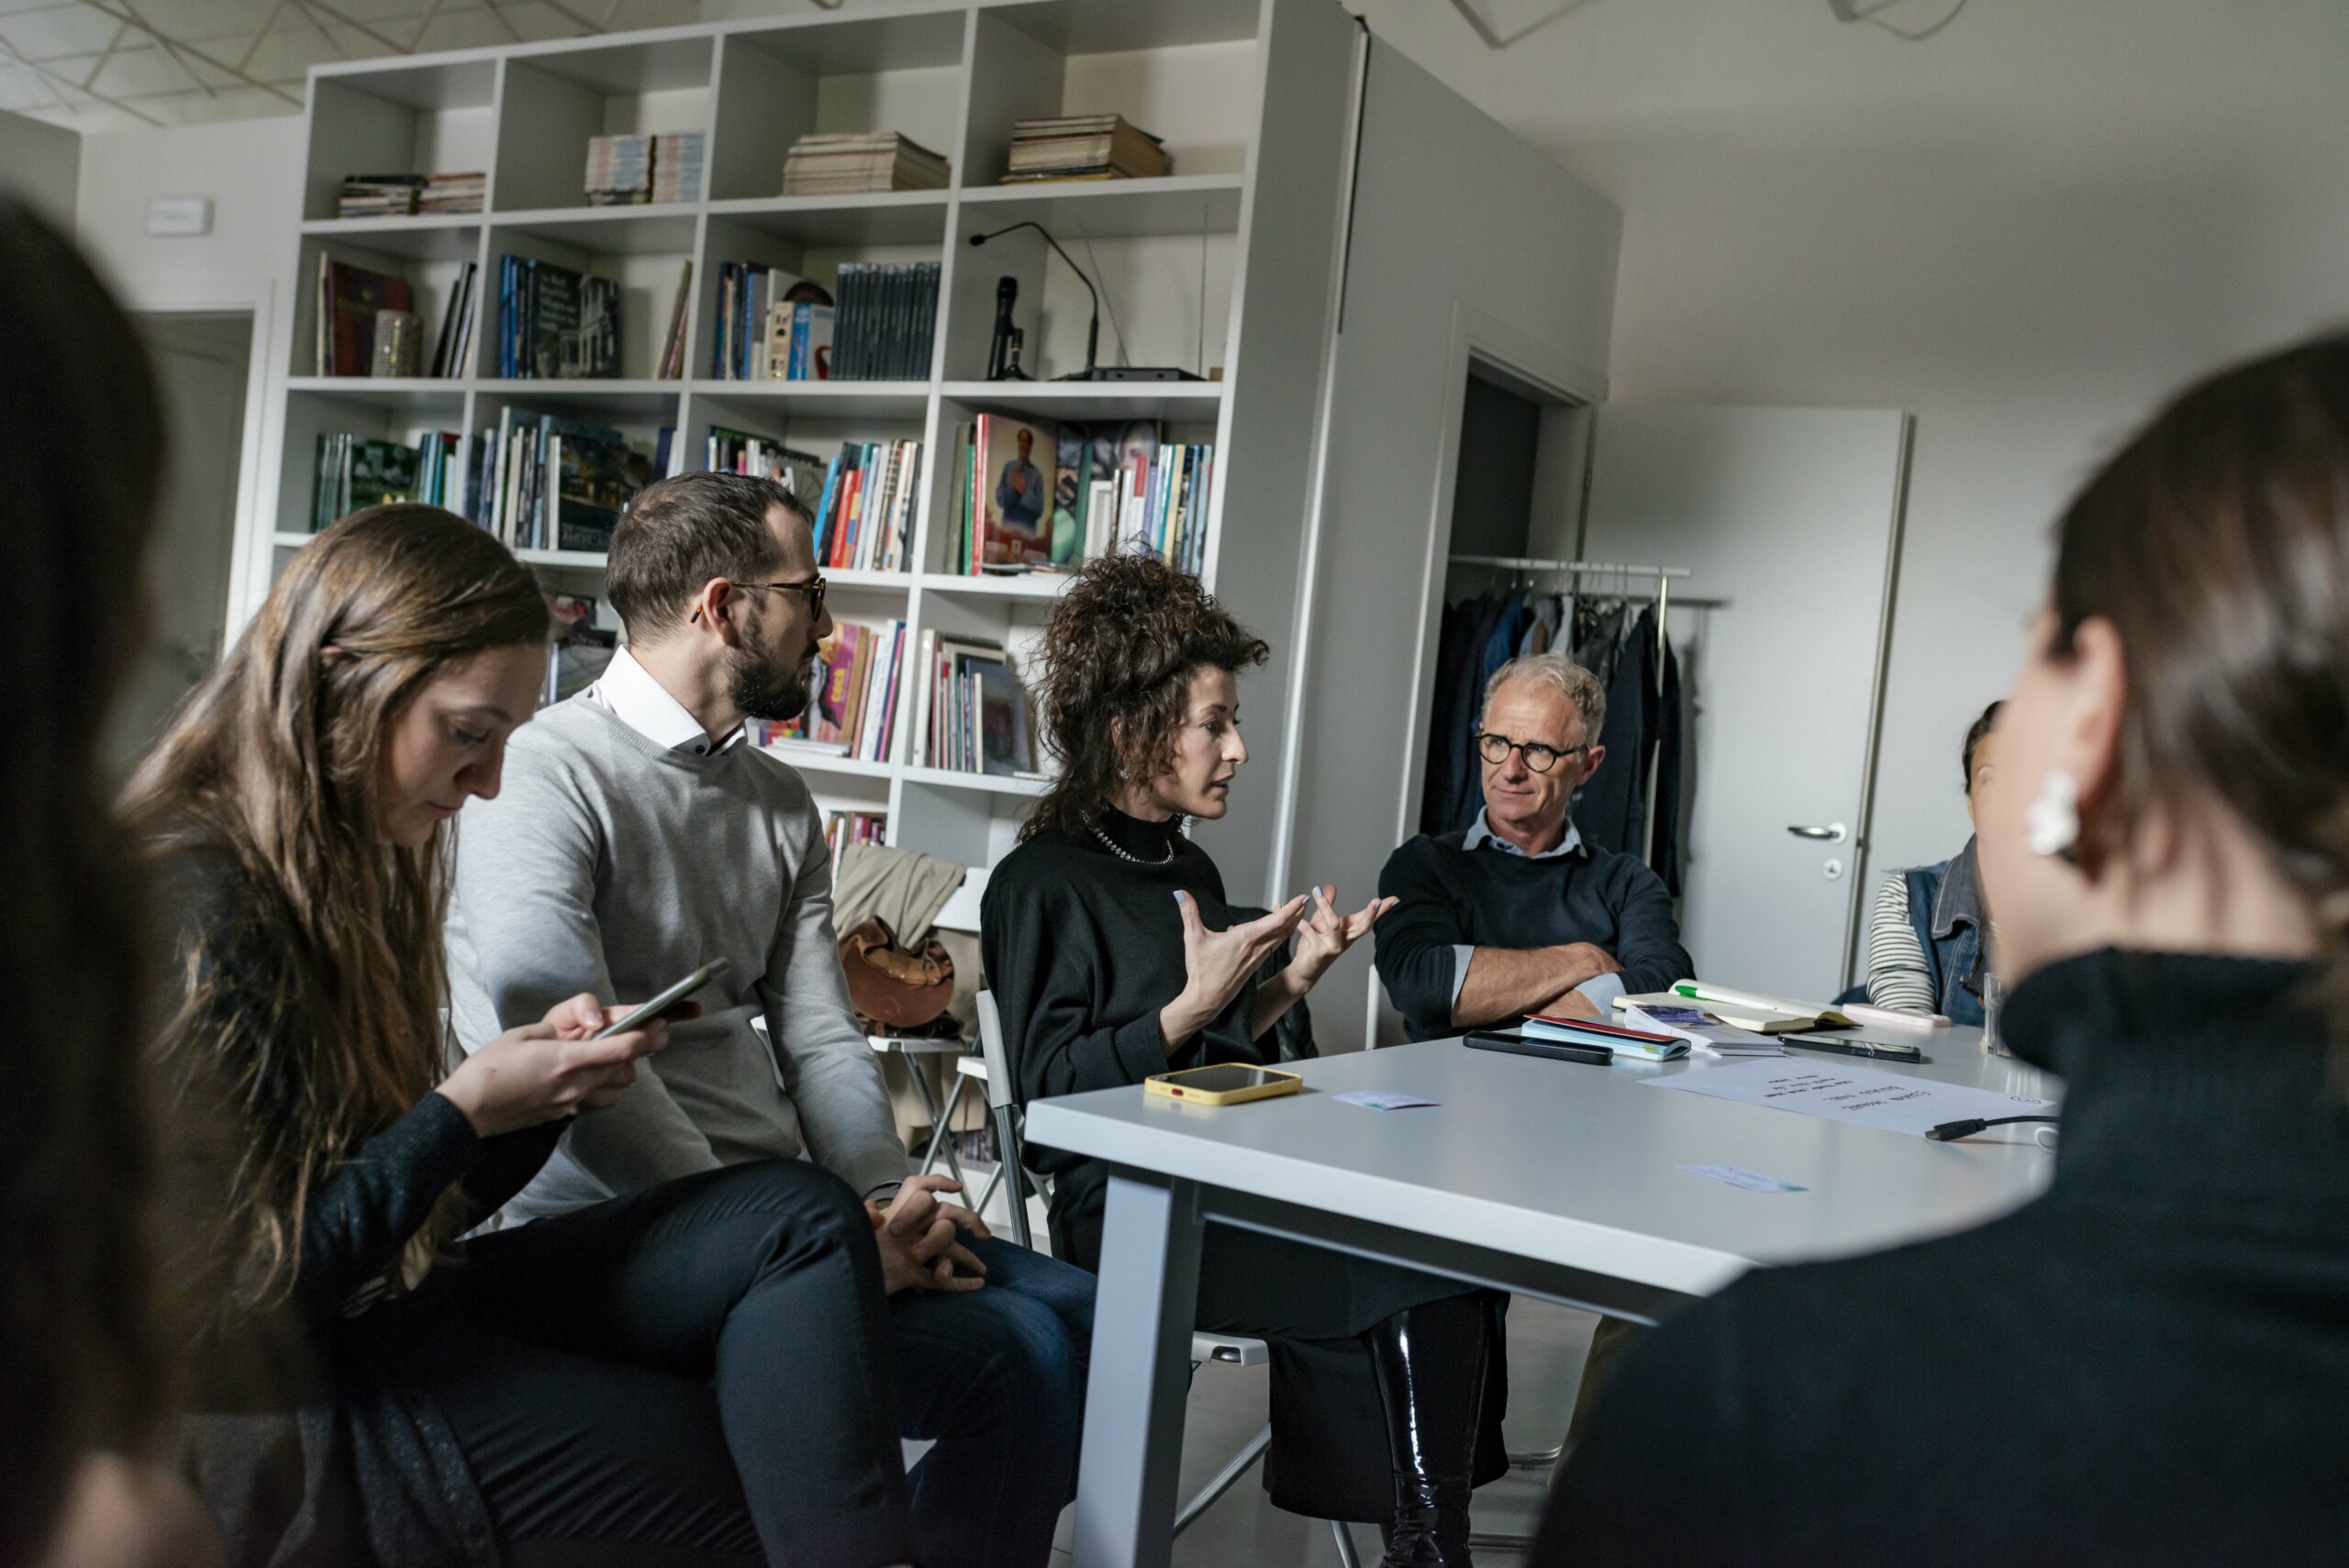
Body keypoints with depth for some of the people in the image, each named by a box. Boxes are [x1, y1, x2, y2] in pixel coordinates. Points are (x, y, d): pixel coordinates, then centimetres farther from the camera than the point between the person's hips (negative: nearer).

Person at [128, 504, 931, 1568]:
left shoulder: (339, 875, 10)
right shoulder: (195, 911, -18)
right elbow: (235, 1299, -19)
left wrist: (544, 1077, -4)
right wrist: (463, 1110, -16)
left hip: (393, 1313, 8)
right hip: (298, 1419, -8)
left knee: (801, 1223, -12)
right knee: (765, 1478, -14)